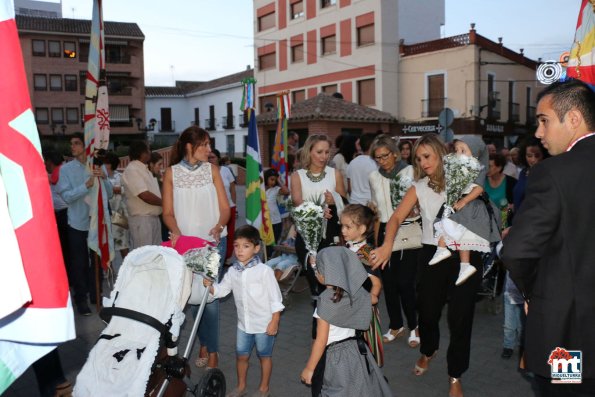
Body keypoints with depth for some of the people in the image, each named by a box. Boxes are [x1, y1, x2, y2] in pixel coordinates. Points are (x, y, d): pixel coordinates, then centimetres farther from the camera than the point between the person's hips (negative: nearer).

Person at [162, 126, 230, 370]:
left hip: (213, 240, 0)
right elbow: (168, 213, 3)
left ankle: (211, 352, 6)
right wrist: (176, 231, -16)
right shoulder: (172, 173, 4)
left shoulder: (211, 169, 5)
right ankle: (205, 345, 22)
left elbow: (225, 208, 3)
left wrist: (219, 227, -16)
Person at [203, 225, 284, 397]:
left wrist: (274, 322, -14)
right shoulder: (233, 271, -3)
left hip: (264, 324, -5)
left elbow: (275, 298, -15)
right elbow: (221, 290, 5)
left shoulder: (264, 271, -19)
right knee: (241, 355, 18)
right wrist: (210, 286, -15)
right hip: (244, 323, 5)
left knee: (264, 356, 14)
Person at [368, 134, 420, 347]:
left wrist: (413, 211, -28)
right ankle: (396, 325, 27)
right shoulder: (374, 177, 6)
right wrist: (376, 238, 14)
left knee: (405, 282, -5)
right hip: (385, 232, 5)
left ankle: (413, 325, 17)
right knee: (388, 282, 8)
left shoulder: (410, 172, -9)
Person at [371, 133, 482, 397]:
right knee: (427, 310, 11)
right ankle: (428, 351, 45)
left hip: (465, 254, -2)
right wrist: (387, 244, -21)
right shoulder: (419, 187, 4)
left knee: (460, 316, 1)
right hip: (433, 254, 2)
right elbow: (396, 218, -5)